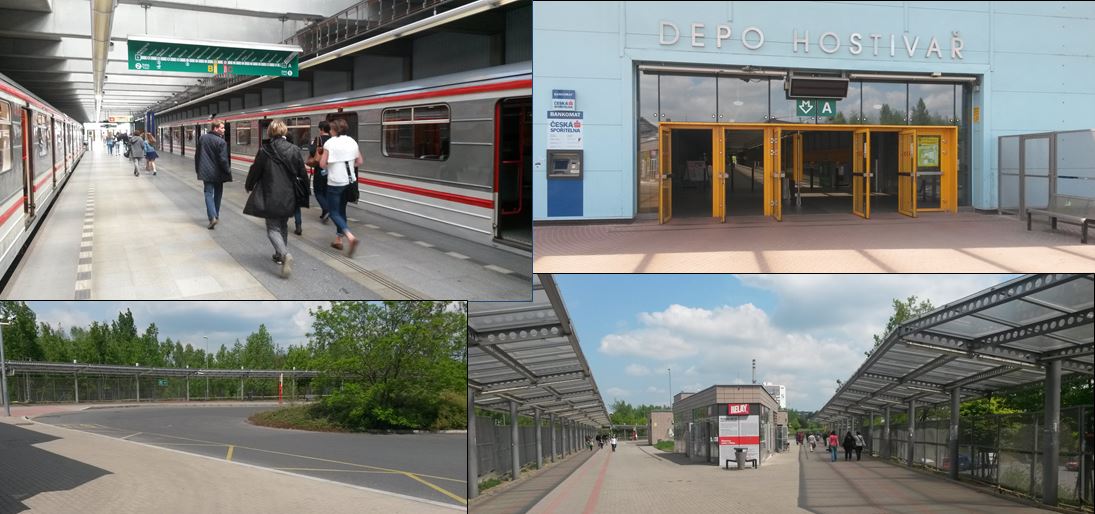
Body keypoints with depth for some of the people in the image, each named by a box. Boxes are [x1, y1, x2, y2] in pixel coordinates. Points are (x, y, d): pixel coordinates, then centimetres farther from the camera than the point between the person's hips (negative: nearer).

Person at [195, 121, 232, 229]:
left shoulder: (202, 138, 2)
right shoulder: (221, 142, -16)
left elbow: (197, 154, 10)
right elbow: (223, 159, -17)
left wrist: (198, 169, 20)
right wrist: (228, 171, -4)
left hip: (206, 172, 3)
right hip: (218, 173, -3)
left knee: (209, 193, 1)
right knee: (217, 194, 16)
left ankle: (212, 217, -16)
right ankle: (216, 215, 26)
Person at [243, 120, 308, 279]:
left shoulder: (264, 150, -11)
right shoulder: (294, 150, -3)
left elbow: (255, 170, -2)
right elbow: (302, 174, 3)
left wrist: (249, 186, 18)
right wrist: (304, 194, 16)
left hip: (271, 197, -3)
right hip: (289, 197, 4)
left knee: (273, 228, -1)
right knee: (283, 226, 23)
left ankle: (285, 254, -24)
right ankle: (280, 254, 31)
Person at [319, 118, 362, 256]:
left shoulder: (330, 143, -11)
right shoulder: (352, 142, 4)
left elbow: (322, 164, -12)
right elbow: (359, 162, 10)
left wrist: (330, 166, 7)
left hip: (335, 182, -6)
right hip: (350, 181, 6)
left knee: (334, 212, 0)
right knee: (341, 210, 20)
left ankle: (350, 237, -21)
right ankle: (338, 240, 23)